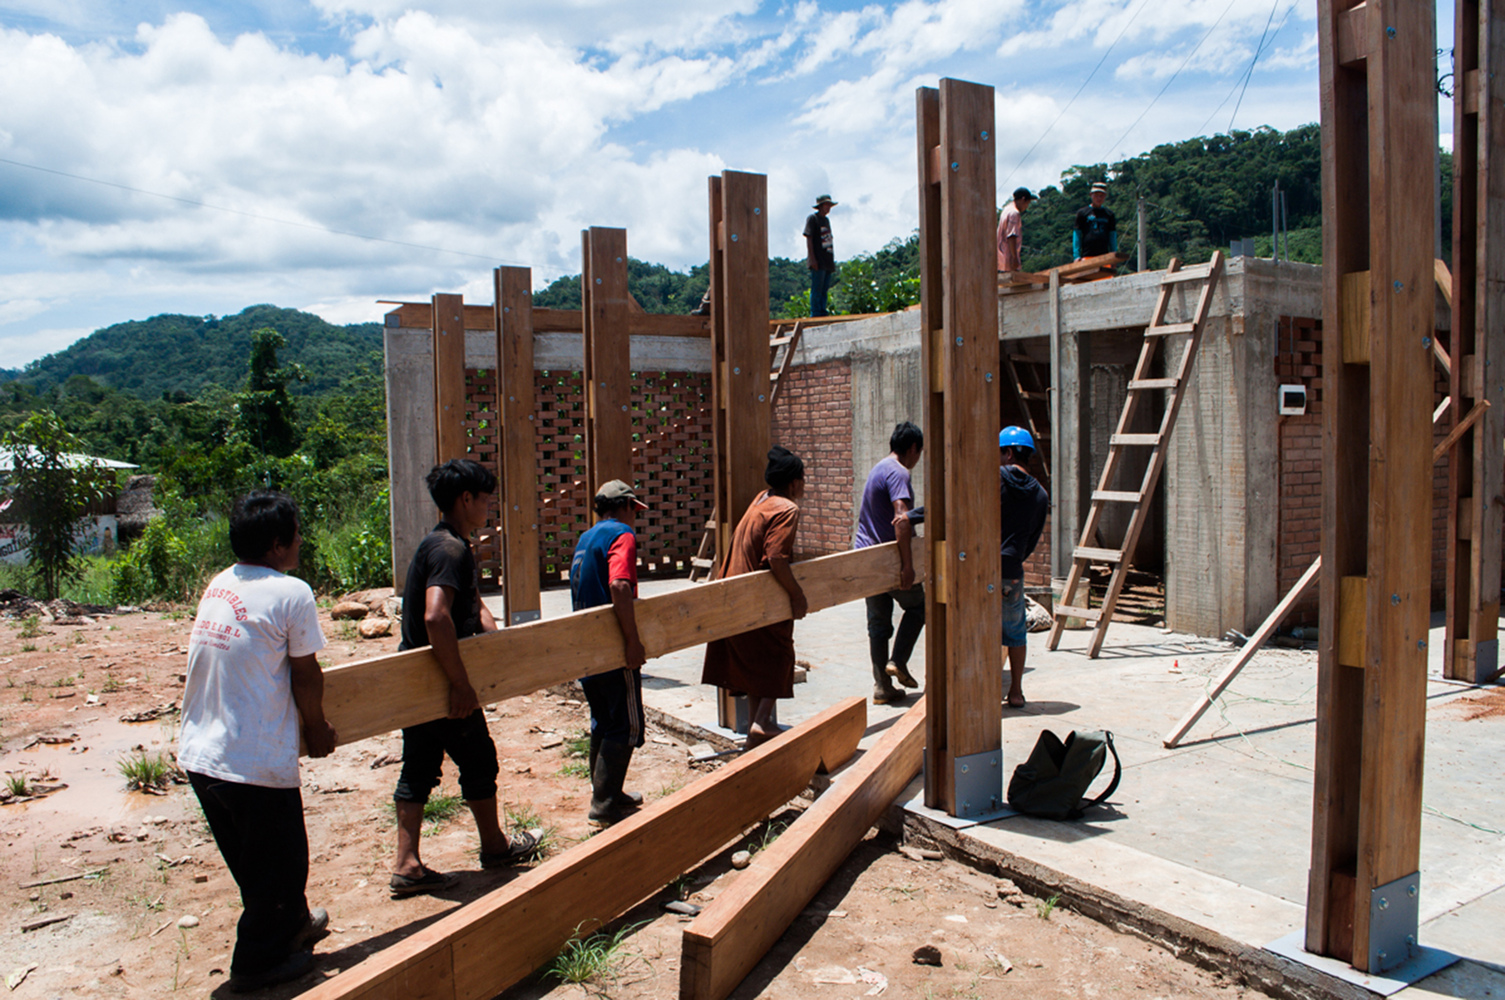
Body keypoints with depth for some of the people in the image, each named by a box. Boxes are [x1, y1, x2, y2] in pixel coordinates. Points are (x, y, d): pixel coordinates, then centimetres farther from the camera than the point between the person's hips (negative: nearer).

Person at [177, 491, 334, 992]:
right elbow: (305, 676, -9)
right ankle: (259, 961, 27)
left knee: (251, 860, 25)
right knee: (279, 864, 13)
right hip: (256, 763, -8)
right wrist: (318, 731, 8)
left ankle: (292, 924, 45)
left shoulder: (218, 586, 8)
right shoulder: (292, 593, -15)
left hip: (197, 754, 8)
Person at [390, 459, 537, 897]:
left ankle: (406, 865, 16)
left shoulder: (440, 544, 12)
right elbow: (436, 617, -36)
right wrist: (462, 683, -31)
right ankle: (495, 845, 28)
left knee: (418, 768, 12)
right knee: (478, 761, 10)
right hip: (438, 681, -9)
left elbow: (474, 606, 22)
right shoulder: (451, 549, -22)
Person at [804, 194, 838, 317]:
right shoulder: (812, 218, -3)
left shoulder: (826, 220, 21)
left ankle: (822, 313, 10)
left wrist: (832, 260, 19)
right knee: (817, 289, -10)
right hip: (818, 261, -8)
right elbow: (808, 238, -9)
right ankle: (815, 314, -9)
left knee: (824, 289, 7)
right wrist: (812, 258, -18)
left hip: (828, 260, 8)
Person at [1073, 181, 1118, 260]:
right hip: (1087, 255, -3)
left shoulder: (1109, 214, 15)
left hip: (1104, 256, 3)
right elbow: (1076, 235, 4)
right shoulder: (1082, 212, 7)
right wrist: (1076, 256, -4)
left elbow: (1113, 235, 17)